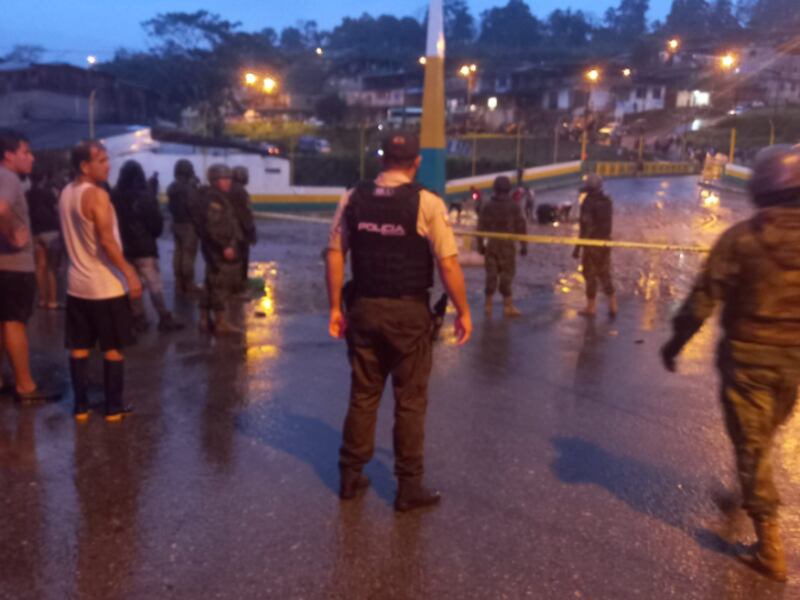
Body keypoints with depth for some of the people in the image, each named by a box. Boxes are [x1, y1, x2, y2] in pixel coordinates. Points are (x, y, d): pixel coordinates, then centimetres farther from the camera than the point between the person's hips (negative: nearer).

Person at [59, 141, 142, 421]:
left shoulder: (65, 194, 10)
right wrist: (130, 274, -20)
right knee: (113, 349, 3)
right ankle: (114, 407, 9)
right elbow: (107, 241, -23)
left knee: (79, 348, 10)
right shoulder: (97, 195, -16)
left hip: (77, 284, 7)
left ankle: (81, 406, 16)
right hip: (106, 285, -7)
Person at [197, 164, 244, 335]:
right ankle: (222, 323, -2)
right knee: (221, 284, -6)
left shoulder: (220, 198, 17)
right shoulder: (212, 199, -16)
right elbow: (212, 226, -25)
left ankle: (205, 319, 22)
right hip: (219, 248, -11)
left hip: (221, 246, 11)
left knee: (212, 284, 15)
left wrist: (232, 243, 21)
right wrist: (225, 246, -27)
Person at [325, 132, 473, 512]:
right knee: (410, 401, 8)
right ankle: (408, 487, 18)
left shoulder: (353, 199, 2)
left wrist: (336, 307, 10)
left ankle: (351, 476, 28)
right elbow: (448, 265, -12)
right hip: (409, 312, -4)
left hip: (364, 308, 4)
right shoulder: (427, 203, -10)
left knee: (362, 395, 16)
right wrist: (463, 312, -1)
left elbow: (335, 255, 3)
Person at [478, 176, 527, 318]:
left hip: (491, 244, 3)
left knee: (491, 274, 9)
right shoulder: (513, 206, -3)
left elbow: (481, 226, 3)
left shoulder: (487, 206, 3)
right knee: (506, 274, 1)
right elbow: (521, 227, -4)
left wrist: (480, 244, 10)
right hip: (507, 244, -3)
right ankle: (508, 305, 2)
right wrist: (524, 245, 2)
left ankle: (489, 305, 14)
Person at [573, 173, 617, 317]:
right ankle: (613, 305, 10)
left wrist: (577, 247, -13)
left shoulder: (588, 203, -17)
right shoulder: (607, 201, 4)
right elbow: (609, 223, 10)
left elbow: (585, 227, -18)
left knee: (590, 275, 6)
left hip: (591, 243, -6)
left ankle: (591, 307, 14)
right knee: (604, 274, 14)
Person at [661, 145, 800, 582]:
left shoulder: (740, 237, -15)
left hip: (747, 356, -4)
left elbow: (703, 299, -14)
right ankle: (750, 492, 48)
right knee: (764, 436, 25)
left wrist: (675, 342, -2)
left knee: (750, 442, 7)